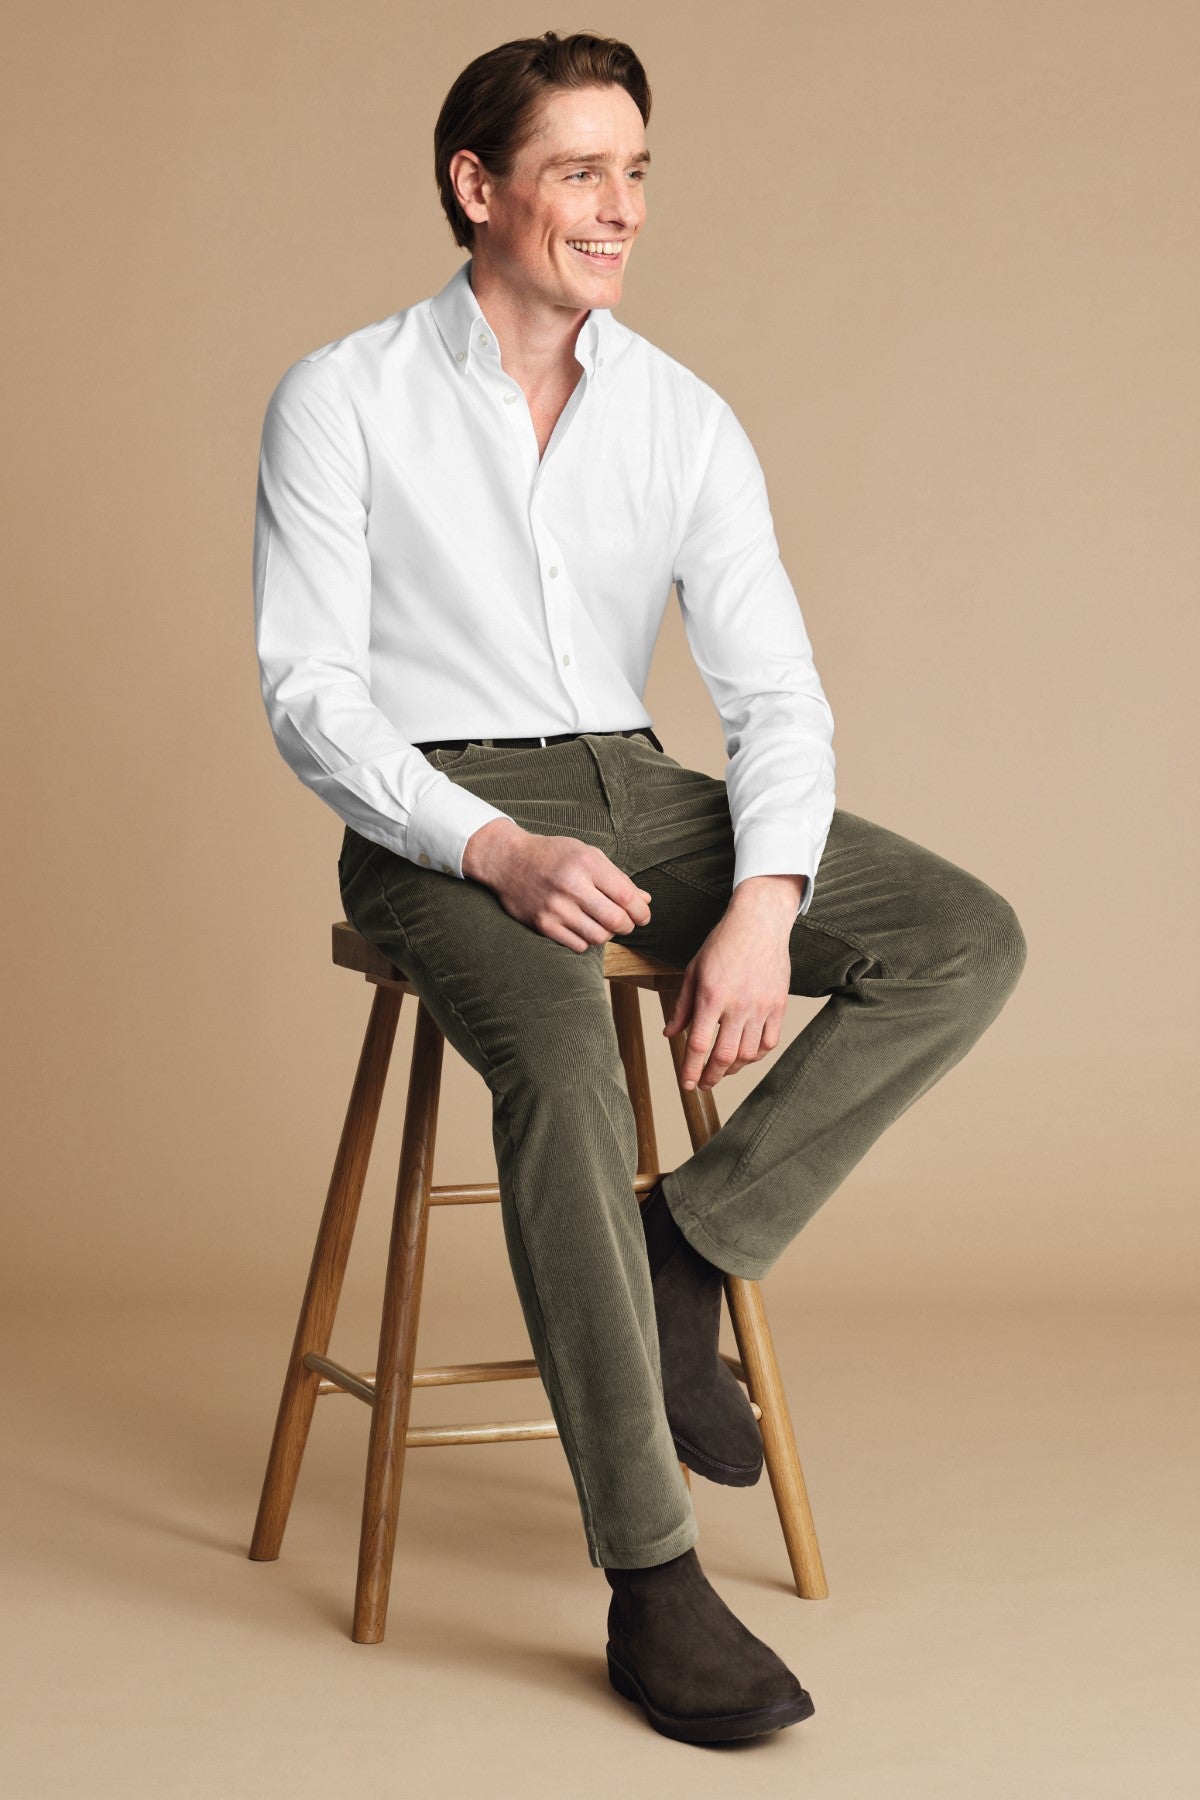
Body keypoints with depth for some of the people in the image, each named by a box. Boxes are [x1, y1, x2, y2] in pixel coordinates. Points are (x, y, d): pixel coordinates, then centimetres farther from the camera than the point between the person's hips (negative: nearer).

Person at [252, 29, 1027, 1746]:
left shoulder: (686, 420, 7)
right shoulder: (343, 399, -3)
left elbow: (776, 692, 1)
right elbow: (311, 695, -9)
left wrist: (763, 905, -18)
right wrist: (498, 850, -24)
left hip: (636, 794, 5)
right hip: (435, 814, -5)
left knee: (969, 939, -15)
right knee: (561, 1048, -36)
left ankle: (683, 1245, -10)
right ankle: (651, 1582, -32)